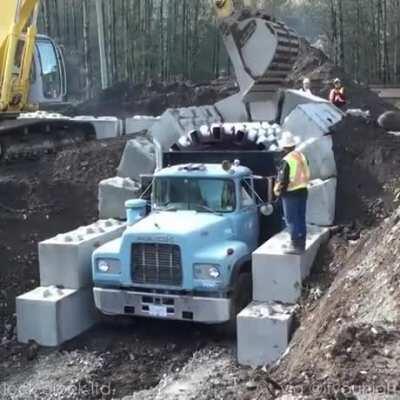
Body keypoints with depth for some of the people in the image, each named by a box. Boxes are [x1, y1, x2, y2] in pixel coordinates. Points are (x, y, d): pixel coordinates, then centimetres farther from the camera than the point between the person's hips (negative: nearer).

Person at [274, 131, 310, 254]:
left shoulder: (287, 160, -19)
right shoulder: (302, 156, 5)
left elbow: (282, 180, -17)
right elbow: (306, 174, 12)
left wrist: (277, 190, -1)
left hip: (291, 193, -8)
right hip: (303, 191, 8)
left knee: (292, 220, 0)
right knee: (301, 219, 14)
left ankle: (295, 245, 2)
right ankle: (301, 244, 23)